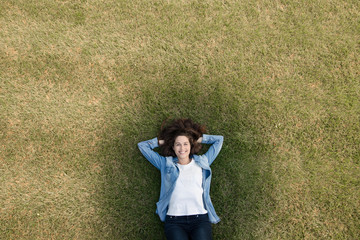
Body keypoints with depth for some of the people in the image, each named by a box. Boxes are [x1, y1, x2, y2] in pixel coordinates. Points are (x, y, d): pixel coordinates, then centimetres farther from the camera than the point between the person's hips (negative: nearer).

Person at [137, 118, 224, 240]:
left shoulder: (202, 162, 18)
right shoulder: (166, 163, 18)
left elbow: (219, 139, 26)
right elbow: (142, 145, 24)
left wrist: (198, 138, 25)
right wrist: (163, 141, 25)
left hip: (200, 219, 1)